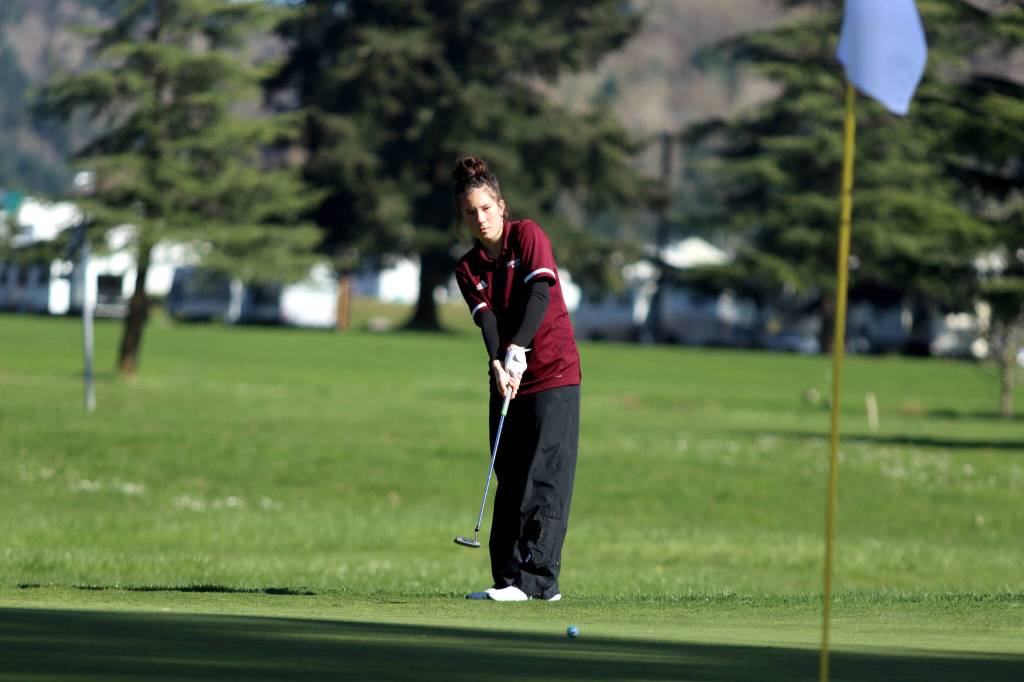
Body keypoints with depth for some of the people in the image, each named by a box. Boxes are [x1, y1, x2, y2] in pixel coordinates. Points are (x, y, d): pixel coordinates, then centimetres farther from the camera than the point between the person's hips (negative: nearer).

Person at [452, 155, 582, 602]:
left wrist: (517, 350, -26)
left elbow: (539, 293, -14)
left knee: (544, 479, -11)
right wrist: (498, 365, -25)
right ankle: (509, 579, 7)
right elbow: (487, 320, -6)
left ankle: (535, 579, -16)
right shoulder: (468, 269, 9)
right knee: (510, 482, 5)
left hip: (553, 374, -6)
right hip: (508, 382, 6)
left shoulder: (527, 235, -2)